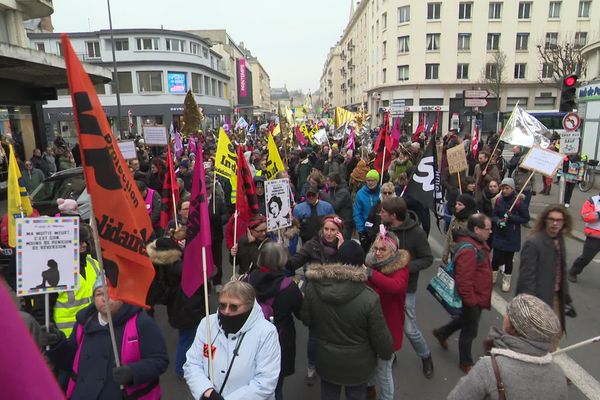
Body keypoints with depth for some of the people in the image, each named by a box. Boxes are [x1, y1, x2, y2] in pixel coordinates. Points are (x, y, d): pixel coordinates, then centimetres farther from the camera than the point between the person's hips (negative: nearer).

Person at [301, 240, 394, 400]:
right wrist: (387, 354, 5)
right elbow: (381, 336, -17)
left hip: (326, 361, 2)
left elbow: (306, 319, -4)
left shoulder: (313, 286, -20)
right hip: (357, 364, -2)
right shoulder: (369, 298, -30)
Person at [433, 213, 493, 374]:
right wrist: (470, 300, -24)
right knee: (470, 331, 9)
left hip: (477, 295, 10)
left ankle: (442, 333, 49)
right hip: (472, 298, -10)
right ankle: (466, 363, 30)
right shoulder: (468, 249, -32)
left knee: (466, 319, 29)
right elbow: (463, 279, -32)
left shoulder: (477, 242, 2)